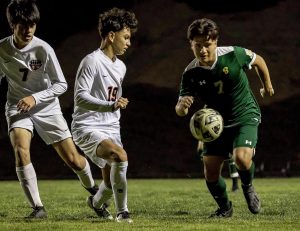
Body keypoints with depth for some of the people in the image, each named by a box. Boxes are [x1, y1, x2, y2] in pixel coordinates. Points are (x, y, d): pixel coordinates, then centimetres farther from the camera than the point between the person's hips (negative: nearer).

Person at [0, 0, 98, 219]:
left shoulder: (43, 49, -18)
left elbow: (61, 85, -12)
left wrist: (35, 98, -24)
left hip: (47, 108, -1)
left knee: (74, 160, -1)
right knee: (21, 151, -27)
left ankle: (93, 190, 31)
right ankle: (38, 207, -19)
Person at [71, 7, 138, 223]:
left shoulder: (120, 67, 14)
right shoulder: (92, 61, -13)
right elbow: (80, 97, -22)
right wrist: (111, 105, -34)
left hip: (110, 129, 8)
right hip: (87, 128, -8)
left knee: (111, 183, 6)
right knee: (120, 156, -31)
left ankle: (97, 202, 42)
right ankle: (123, 212, -20)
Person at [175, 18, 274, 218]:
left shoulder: (233, 55, -19)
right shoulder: (191, 74, -13)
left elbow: (258, 60, 3)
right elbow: (180, 111, -14)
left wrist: (267, 85, 16)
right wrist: (182, 105, -39)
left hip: (246, 117, -3)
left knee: (242, 158, -27)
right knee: (210, 171, -4)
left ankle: (248, 188, 8)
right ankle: (225, 208, 23)